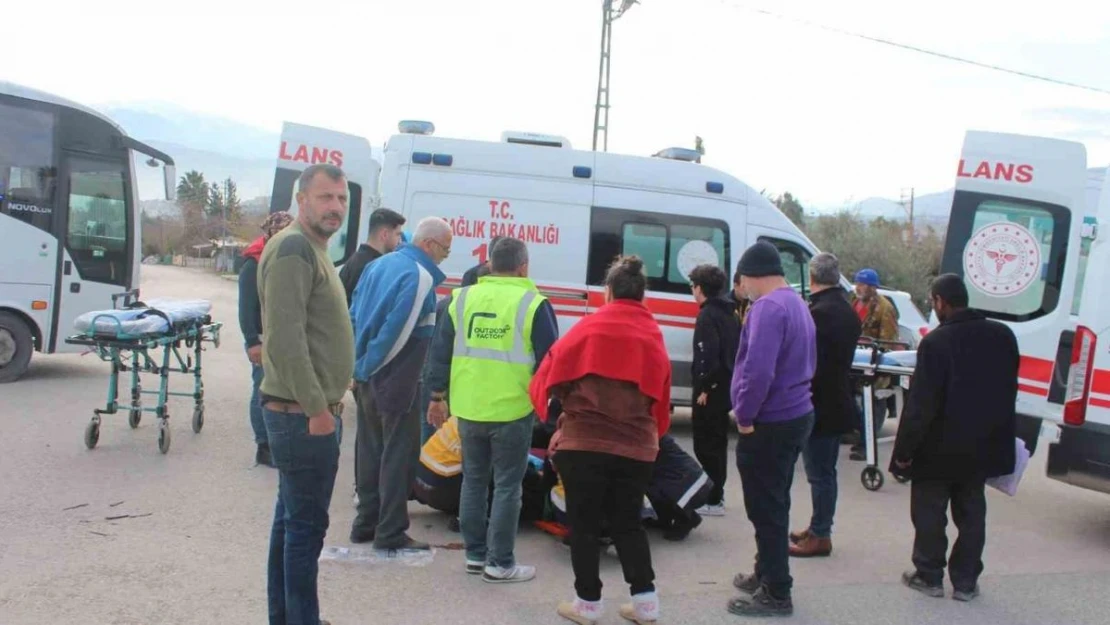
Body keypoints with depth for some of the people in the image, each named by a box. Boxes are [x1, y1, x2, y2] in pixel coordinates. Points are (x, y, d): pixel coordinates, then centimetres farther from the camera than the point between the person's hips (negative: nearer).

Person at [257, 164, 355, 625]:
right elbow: (284, 337, -23)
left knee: (291, 519, 17)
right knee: (306, 525, -3)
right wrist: (316, 407, -21)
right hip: (304, 414, -10)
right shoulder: (293, 248, -14)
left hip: (305, 412, 10)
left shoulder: (312, 250, 18)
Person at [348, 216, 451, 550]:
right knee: (398, 453, -1)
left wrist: (361, 364, 14)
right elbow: (399, 329, -22)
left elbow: (355, 314, 14)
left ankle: (366, 522, 24)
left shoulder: (381, 263, 11)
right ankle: (391, 533, 3)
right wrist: (370, 364, -10)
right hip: (395, 379, -9)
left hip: (366, 376, 9)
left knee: (370, 448, 16)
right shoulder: (421, 277, -16)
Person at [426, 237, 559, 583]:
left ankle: (475, 554, 25)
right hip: (512, 410, -4)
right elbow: (548, 360, -7)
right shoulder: (533, 304, -8)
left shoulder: (463, 297, 6)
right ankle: (500, 563, 10)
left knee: (473, 480, 16)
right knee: (507, 486, 5)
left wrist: (438, 396, 16)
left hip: (468, 409, 5)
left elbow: (442, 351, 9)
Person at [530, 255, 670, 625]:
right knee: (628, 524, 18)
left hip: (585, 441, -4)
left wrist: (564, 416, 13)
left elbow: (554, 368, -3)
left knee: (584, 524, 9)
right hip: (636, 446, 4)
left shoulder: (590, 327, -3)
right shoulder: (655, 338, 8)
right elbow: (660, 398, 11)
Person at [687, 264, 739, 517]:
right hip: (726, 388, 10)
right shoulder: (728, 314, 14)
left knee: (706, 445, -3)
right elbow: (736, 351, 16)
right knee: (717, 443, 18)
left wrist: (704, 388, -19)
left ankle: (713, 500, -1)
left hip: (711, 390, -10)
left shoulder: (707, 316, -15)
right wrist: (721, 382, 18)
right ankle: (716, 494, 28)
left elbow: (709, 355, -24)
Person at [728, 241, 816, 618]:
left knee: (765, 510, -1)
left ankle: (776, 594, 7)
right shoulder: (796, 304, 14)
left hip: (770, 423, -10)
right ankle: (766, 575, 32)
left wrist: (745, 416, -17)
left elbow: (758, 369, -30)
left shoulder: (768, 307, -19)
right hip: (795, 415, 10)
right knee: (774, 505, 20)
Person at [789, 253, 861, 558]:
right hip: (837, 403, 10)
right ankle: (818, 528, 28)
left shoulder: (819, 313, -20)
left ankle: (820, 536, 7)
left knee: (820, 473, -1)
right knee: (825, 472, 17)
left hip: (818, 405, -10)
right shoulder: (847, 311, 11)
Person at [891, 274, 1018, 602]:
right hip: (982, 446, 6)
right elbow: (1008, 393, 10)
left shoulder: (936, 342, -22)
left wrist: (904, 449, -14)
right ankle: (965, 581, 21)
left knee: (929, 512, 10)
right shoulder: (1003, 336, 0)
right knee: (971, 513, 15)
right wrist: (999, 436, 21)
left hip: (940, 448, -6)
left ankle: (929, 576, 19)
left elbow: (921, 403, -22)